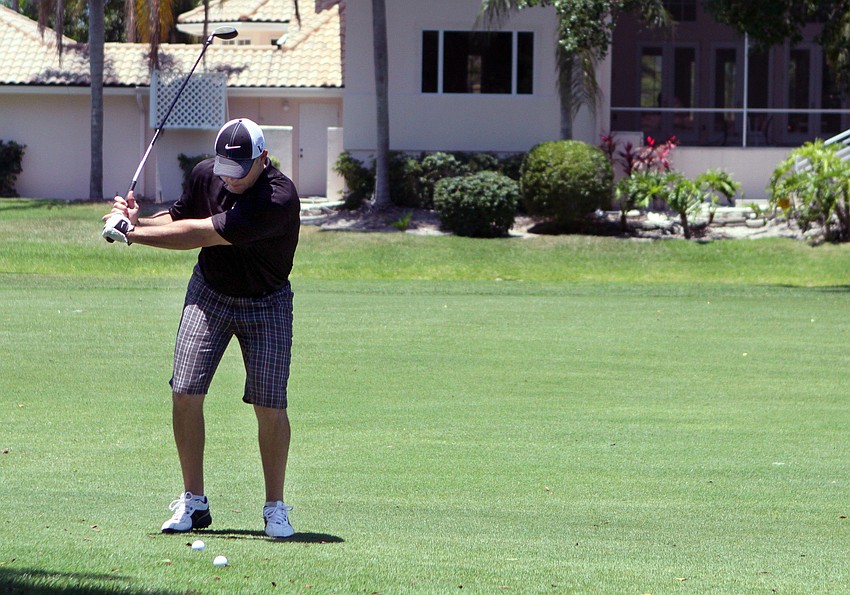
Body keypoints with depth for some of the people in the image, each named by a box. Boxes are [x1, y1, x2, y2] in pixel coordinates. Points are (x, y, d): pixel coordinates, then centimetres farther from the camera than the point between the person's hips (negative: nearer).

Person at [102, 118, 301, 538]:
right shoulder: (205, 175, -9)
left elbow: (202, 234, -31)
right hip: (208, 294, 4)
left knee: (269, 404, -10)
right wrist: (137, 222, -11)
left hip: (265, 304, -4)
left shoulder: (279, 199, -30)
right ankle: (193, 502, 5)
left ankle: (275, 507, 7)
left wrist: (131, 233, -26)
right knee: (185, 393, -7)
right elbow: (179, 219, 11)